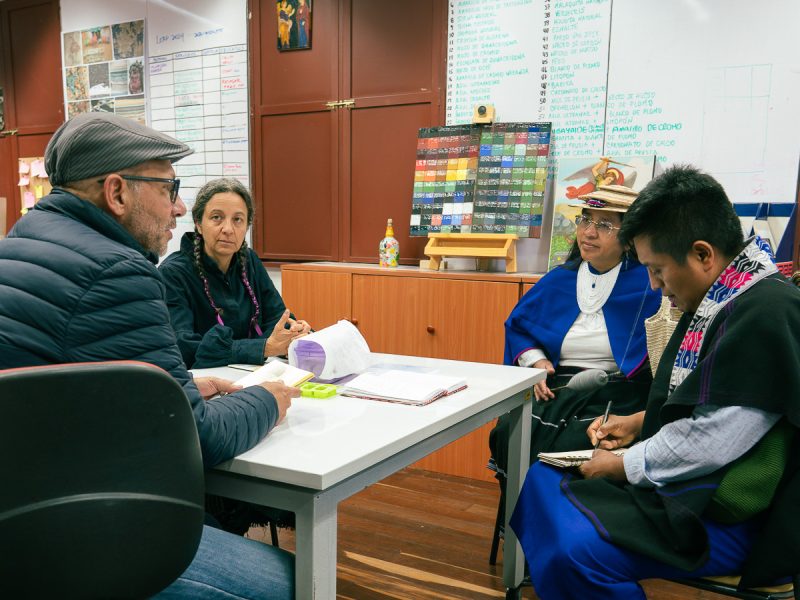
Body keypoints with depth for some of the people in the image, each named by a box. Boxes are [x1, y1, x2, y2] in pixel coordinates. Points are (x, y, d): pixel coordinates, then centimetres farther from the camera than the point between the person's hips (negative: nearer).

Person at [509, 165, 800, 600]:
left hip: (730, 515, -10)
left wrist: (624, 465, -13)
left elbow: (710, 442, -26)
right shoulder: (717, 302, 6)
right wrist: (639, 421, 9)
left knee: (578, 548, -28)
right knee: (539, 480, 7)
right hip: (681, 485, 10)